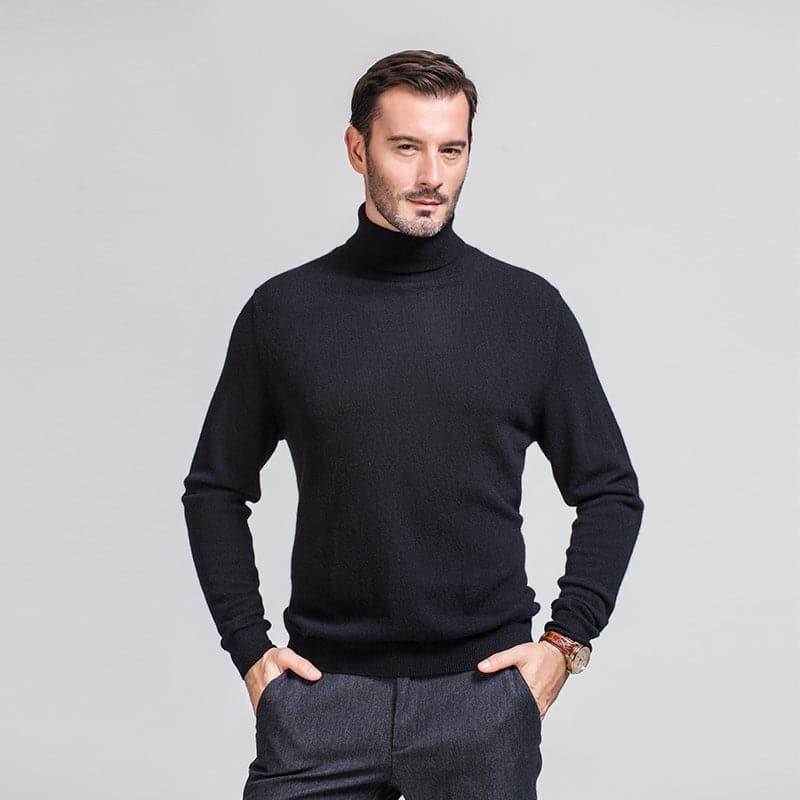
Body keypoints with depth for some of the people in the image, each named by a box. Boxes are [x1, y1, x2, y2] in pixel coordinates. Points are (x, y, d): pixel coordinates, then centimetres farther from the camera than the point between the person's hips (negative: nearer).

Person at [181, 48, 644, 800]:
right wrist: (247, 646, 3)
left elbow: (610, 491, 8)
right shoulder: (282, 309, 3)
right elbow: (216, 488, 11)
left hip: (483, 690, 0)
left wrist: (565, 641, -1)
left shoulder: (529, 308, 2)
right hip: (323, 689, 1)